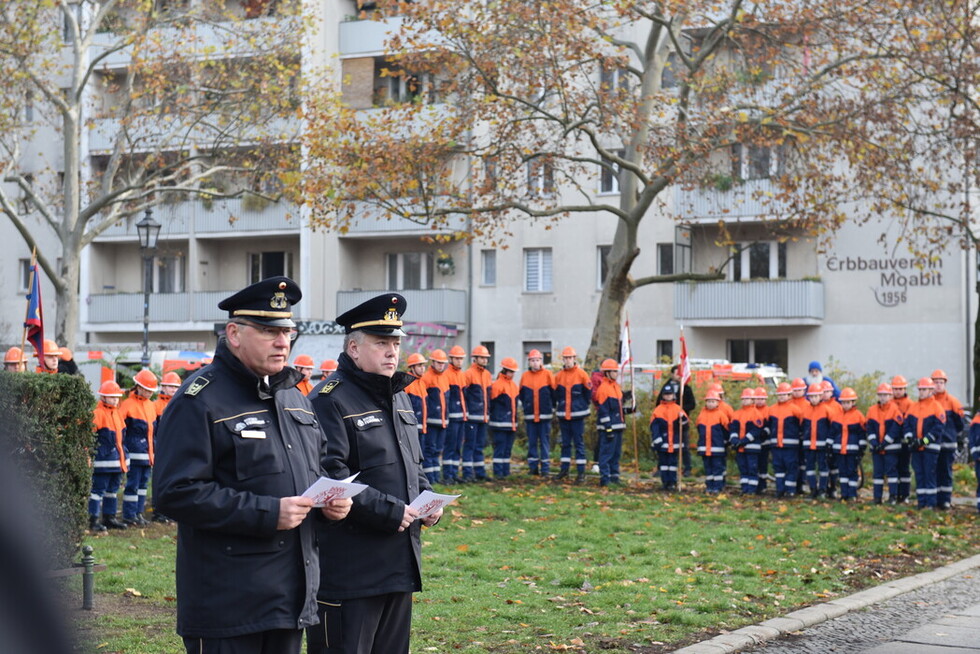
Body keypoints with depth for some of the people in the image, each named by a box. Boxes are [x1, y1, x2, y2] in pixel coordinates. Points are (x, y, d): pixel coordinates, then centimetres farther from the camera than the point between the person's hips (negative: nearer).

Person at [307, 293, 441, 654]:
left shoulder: (399, 397, 17)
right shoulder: (330, 400, -12)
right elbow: (330, 478, -21)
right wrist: (389, 511, -21)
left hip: (399, 566, 9)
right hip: (348, 568, -9)